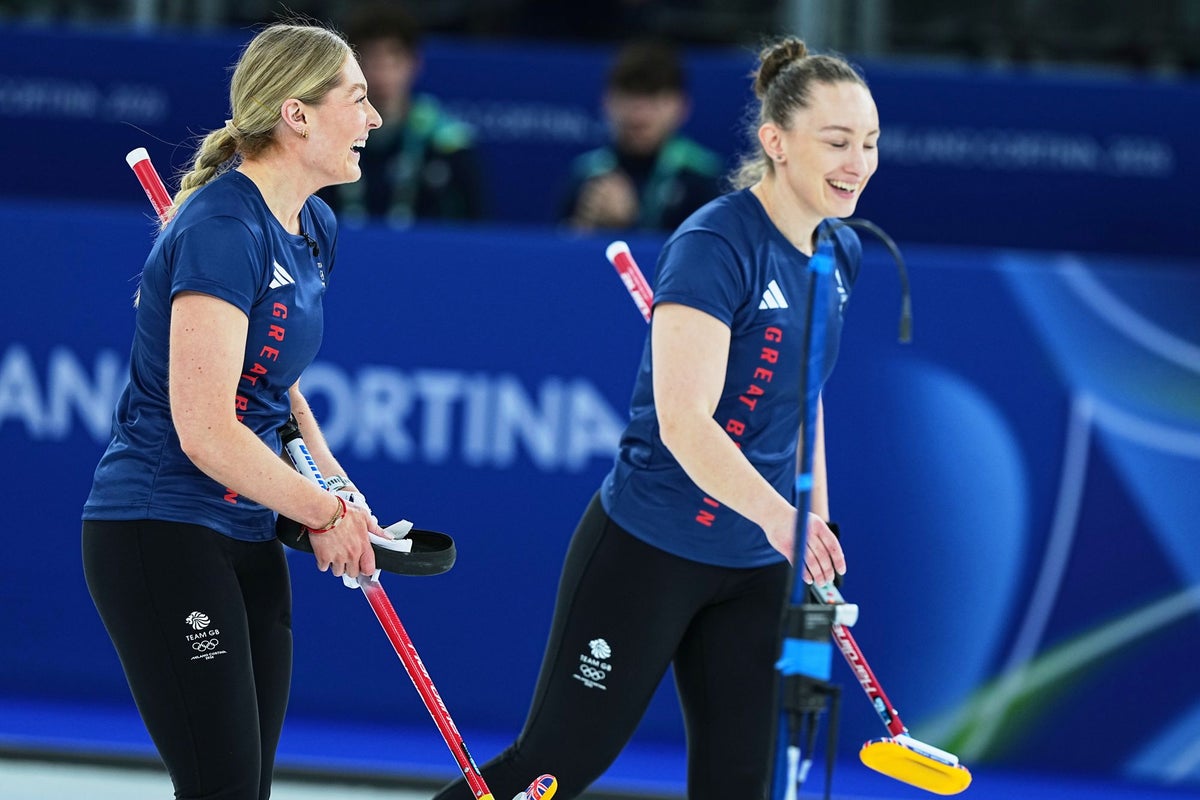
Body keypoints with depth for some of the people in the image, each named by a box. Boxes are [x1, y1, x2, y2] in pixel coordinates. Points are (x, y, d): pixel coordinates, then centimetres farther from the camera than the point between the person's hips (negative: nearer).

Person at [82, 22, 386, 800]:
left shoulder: (316, 230, 9)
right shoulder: (222, 231, -20)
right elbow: (206, 432, -23)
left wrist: (335, 487, 7)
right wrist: (325, 511, -11)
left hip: (248, 540, 9)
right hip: (159, 533, -9)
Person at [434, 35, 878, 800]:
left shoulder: (841, 254, 5)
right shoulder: (715, 246, -20)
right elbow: (682, 422, -28)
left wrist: (816, 527, 17)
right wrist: (776, 514, -42)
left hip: (757, 569, 7)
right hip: (649, 554, -7)